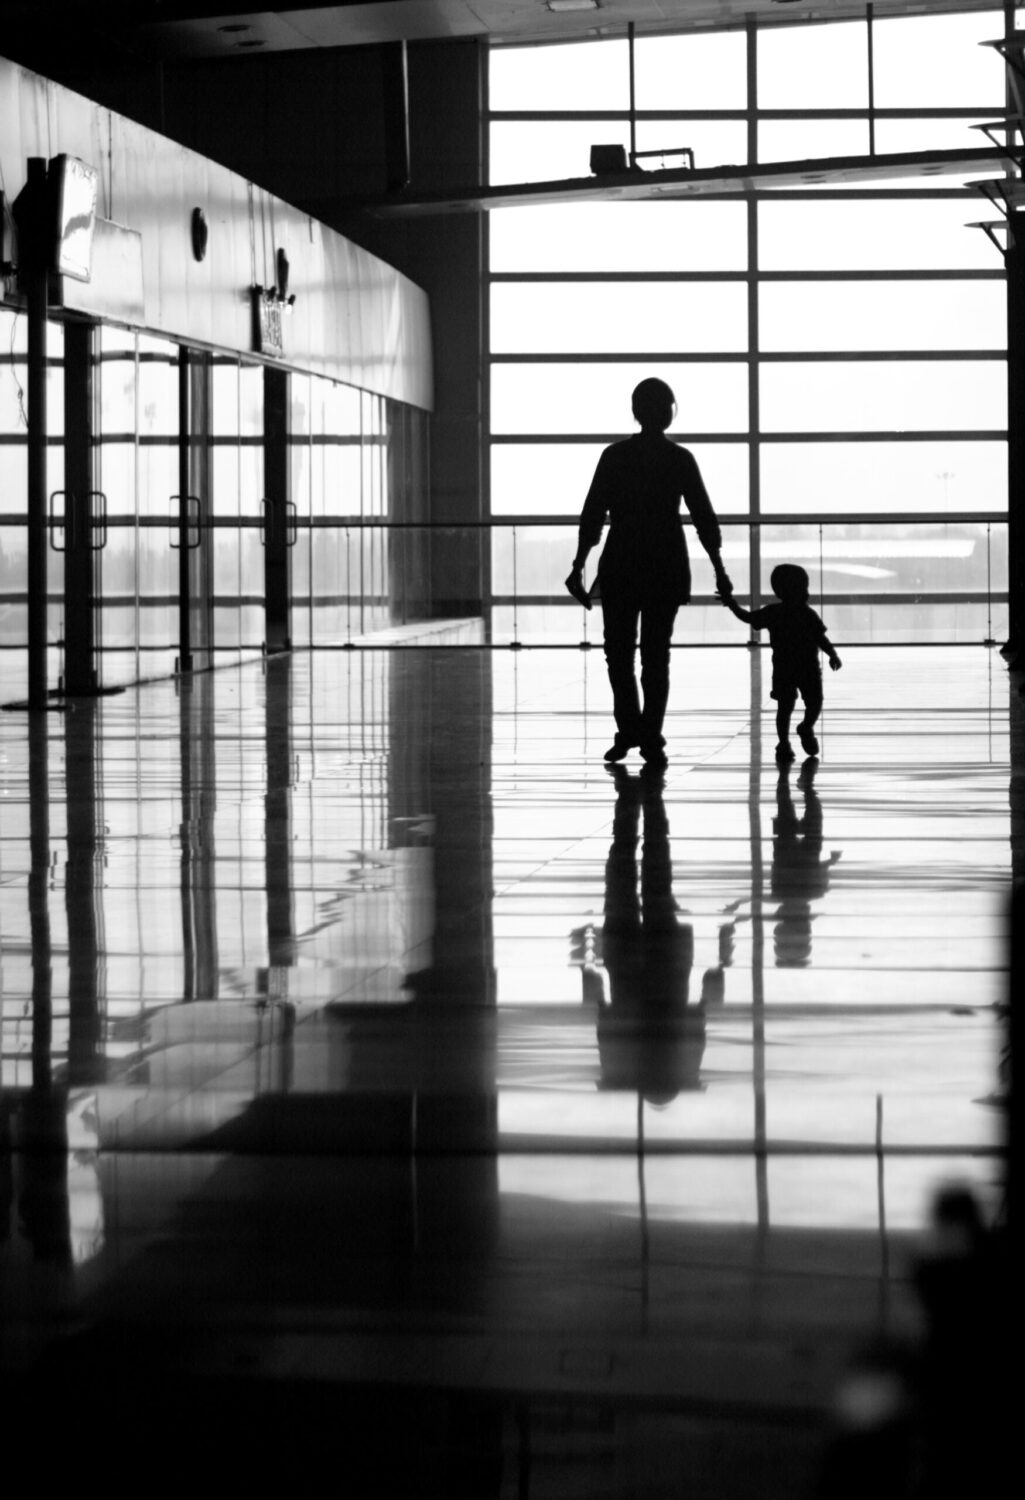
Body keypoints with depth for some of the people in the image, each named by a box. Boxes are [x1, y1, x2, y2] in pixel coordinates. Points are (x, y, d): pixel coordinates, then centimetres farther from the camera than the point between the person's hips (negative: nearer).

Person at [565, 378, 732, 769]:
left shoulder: (615, 456, -3)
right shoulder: (680, 459, -1)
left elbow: (592, 516, -3)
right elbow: (704, 519, 0)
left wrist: (579, 566, 0)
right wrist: (719, 569, 6)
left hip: (621, 564, -1)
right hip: (668, 566, 1)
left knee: (619, 650, 10)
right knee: (656, 652, 5)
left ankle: (629, 731, 6)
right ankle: (651, 737, -1)